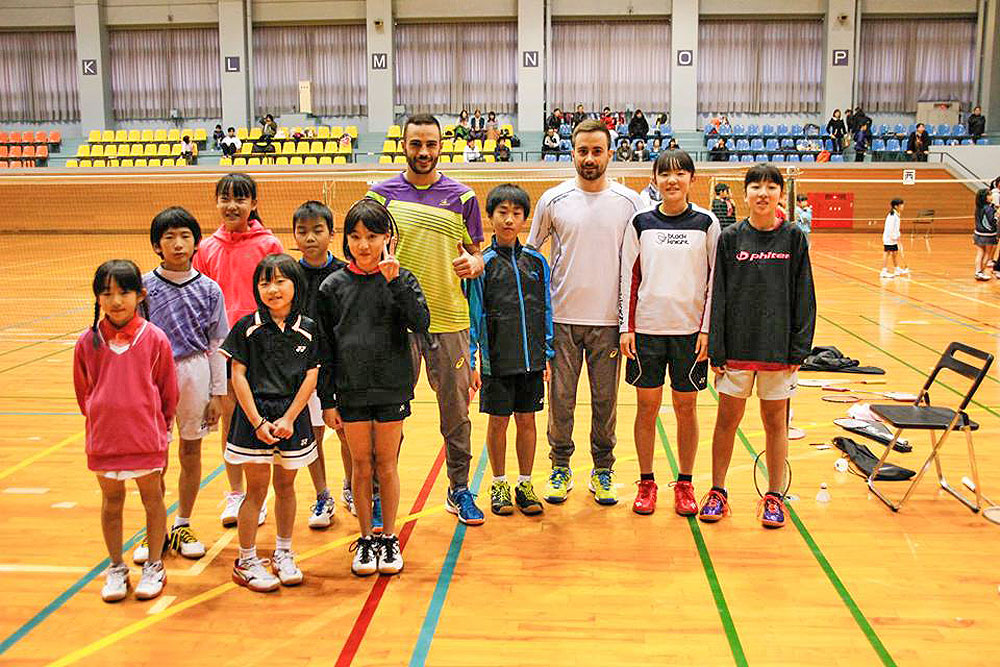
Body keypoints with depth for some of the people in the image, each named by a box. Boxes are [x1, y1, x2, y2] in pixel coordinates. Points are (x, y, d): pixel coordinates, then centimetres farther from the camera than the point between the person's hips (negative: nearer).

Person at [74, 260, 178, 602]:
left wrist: (160, 430, 5)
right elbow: (83, 392, 10)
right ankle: (116, 568, 29)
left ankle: (154, 566, 27)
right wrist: (99, 420, 11)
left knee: (153, 499, 11)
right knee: (111, 503, 14)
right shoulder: (88, 341, -4)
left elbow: (168, 393, 2)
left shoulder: (154, 339, -8)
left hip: (147, 437, -1)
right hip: (104, 439, 2)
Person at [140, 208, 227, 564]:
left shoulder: (209, 289, 1)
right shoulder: (144, 286, -1)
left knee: (191, 451, 9)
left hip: (195, 372, 1)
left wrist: (217, 393, 1)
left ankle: (183, 526, 24)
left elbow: (217, 344, 3)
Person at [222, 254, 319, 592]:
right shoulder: (248, 327, -5)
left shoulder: (308, 329, 0)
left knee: (285, 485, 13)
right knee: (257, 489, 2)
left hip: (293, 416, 3)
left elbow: (311, 376, -1)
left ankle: (283, 555, 28)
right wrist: (257, 422, -12)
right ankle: (246, 562, 14)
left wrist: (289, 419, -9)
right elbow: (239, 376, -6)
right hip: (254, 415, -2)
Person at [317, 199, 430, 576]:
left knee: (386, 464, 8)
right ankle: (366, 539, 22)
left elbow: (421, 324, -16)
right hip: (351, 392, 1)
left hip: (392, 389, -1)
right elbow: (324, 347, 4)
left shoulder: (401, 280, -1)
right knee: (361, 465, 9)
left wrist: (395, 281, -24)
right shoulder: (334, 286, 1)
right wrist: (327, 399, 2)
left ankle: (389, 538, 22)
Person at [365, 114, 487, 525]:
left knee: (455, 410, 9)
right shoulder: (382, 194, 4)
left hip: (449, 319, 1)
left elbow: (478, 255, 10)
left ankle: (459, 489, 23)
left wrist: (473, 264, -13)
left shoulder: (462, 197, 6)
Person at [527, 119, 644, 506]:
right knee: (561, 398, 5)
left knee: (605, 400, 7)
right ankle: (561, 468, 21)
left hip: (609, 320, 0)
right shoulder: (553, 200, 1)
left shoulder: (629, 202, 2)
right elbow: (530, 252, 10)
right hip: (562, 317, 0)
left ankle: (602, 471, 22)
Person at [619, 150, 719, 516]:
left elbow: (716, 279, 3)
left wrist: (708, 329, -3)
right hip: (647, 327, 1)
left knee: (686, 407, 6)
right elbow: (629, 277, 5)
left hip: (690, 329, 0)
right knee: (647, 406, 5)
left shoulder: (706, 222, 2)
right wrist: (626, 327, 0)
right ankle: (646, 482, 18)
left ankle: (685, 484, 20)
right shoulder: (641, 222, 4)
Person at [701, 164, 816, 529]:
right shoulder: (730, 238, 0)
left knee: (775, 421, 9)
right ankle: (718, 492, 20)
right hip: (737, 346, 0)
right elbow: (718, 295, 0)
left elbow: (804, 297, 1)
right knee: (727, 420, 7)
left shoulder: (794, 238, 1)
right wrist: (716, 349, -5)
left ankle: (774, 497, 21)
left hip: (778, 347, 0)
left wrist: (799, 349, -4)